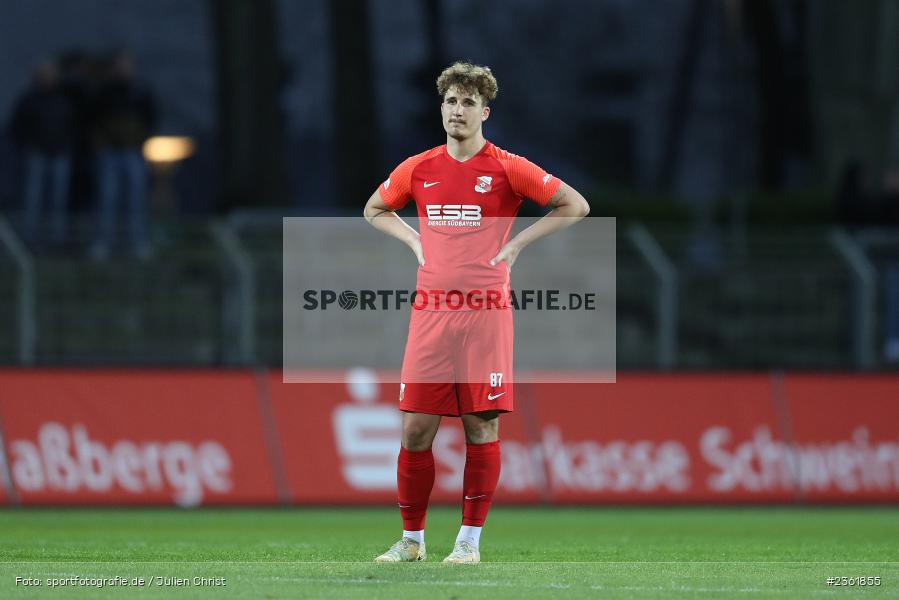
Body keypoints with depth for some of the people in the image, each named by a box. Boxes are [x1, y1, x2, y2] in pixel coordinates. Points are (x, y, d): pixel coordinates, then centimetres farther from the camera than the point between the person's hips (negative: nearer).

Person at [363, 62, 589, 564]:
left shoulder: (507, 168, -1)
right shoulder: (418, 170, 9)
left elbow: (576, 206, 2)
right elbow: (375, 210, 27)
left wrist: (517, 244, -1)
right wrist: (414, 241, 11)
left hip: (486, 311, -3)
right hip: (430, 311, 3)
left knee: (481, 426, -2)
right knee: (416, 427, 0)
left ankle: (470, 540, 5)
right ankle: (412, 539, 11)